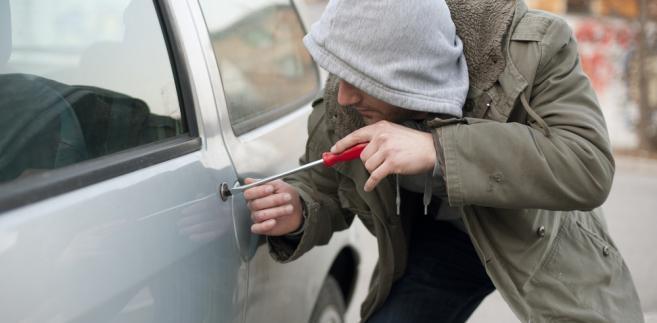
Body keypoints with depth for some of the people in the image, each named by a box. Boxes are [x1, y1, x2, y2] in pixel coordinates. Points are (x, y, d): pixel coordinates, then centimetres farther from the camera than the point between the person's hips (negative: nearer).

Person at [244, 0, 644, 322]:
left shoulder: (535, 48, -32)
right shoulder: (340, 107, -21)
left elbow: (589, 166, -41)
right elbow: (322, 189, -4)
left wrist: (438, 150, -49)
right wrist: (297, 215, -30)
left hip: (543, 240, -2)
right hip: (438, 242, 2)